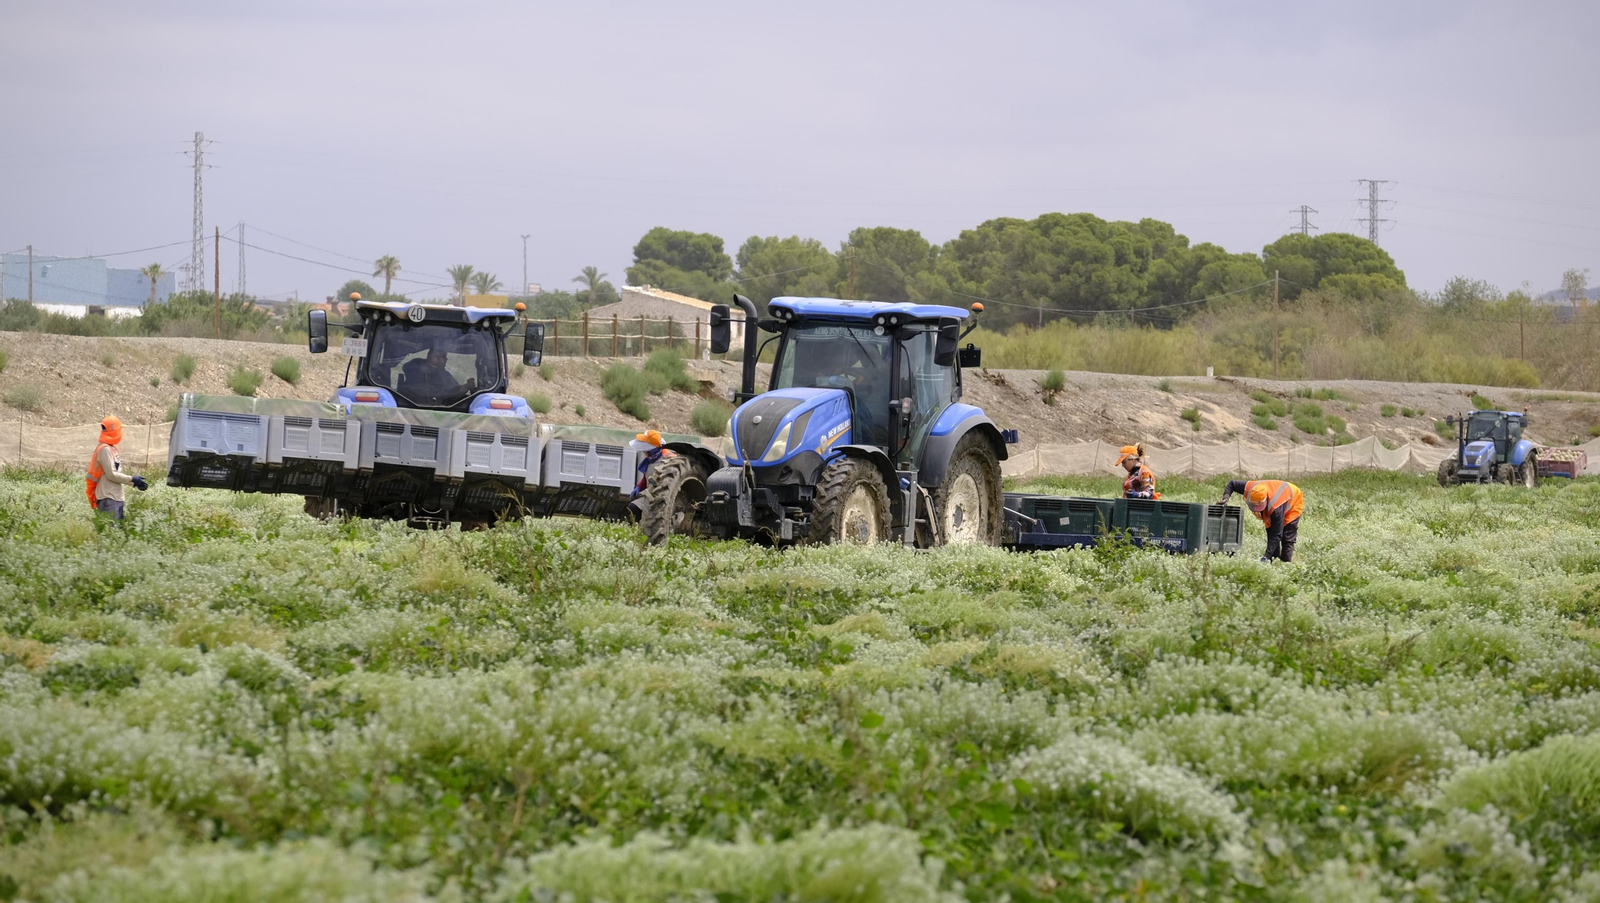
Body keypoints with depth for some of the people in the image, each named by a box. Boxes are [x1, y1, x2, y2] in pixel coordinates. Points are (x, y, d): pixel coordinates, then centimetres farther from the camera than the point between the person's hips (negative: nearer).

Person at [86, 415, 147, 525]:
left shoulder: (113, 449, 16)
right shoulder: (105, 449, -13)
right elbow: (111, 474, -17)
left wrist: (135, 483, 11)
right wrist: (132, 480, -12)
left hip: (117, 497, 10)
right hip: (108, 498, -10)